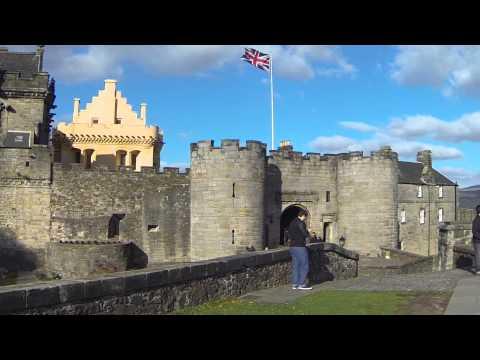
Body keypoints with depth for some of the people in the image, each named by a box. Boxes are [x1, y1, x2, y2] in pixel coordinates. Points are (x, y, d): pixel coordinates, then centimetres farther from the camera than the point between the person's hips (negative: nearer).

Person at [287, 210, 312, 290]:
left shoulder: (291, 223, 15)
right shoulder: (300, 223, -13)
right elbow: (305, 234, -14)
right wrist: (308, 236, 5)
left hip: (292, 247, 9)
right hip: (299, 246, -9)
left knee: (295, 266, 10)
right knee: (304, 265, -3)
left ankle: (294, 284, 9)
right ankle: (301, 284, -4)